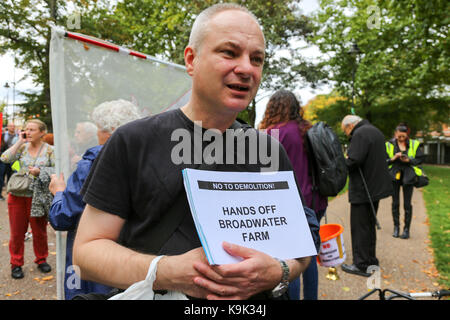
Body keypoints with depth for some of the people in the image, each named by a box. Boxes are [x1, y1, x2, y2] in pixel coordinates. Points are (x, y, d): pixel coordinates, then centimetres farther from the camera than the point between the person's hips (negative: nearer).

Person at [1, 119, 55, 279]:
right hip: (17, 195, 2)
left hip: (38, 197, -2)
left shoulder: (49, 150, -1)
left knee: (39, 231, 9)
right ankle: (16, 264, 24)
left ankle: (41, 260, 28)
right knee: (17, 232, 8)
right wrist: (20, 142, -7)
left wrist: (39, 172, -16)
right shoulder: (22, 147, 6)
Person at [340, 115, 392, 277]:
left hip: (362, 190, -10)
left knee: (359, 227, -1)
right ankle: (371, 260, 30)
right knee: (369, 225, 19)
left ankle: (362, 265, 7)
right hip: (375, 187, 10)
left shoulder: (360, 134, -16)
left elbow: (354, 161, -27)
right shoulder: (375, 131, 16)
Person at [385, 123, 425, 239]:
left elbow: (420, 159, 2)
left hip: (408, 176, 0)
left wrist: (409, 160, -14)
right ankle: (396, 227, 20)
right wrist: (393, 158, -18)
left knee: (407, 204, 2)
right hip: (394, 176, 0)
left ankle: (406, 229, 12)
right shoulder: (389, 145, 1)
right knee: (395, 203, 7)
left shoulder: (414, 144, 3)